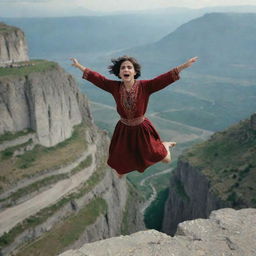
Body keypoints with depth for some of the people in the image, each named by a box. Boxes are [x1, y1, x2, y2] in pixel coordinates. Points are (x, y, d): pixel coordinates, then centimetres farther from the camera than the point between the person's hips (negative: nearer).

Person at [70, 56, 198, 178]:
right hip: (123, 131, 2)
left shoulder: (145, 86, -17)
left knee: (166, 160, 11)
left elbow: (164, 78, -25)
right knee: (119, 166, 17)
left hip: (142, 130, -1)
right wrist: (79, 66, -1)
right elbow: (96, 78, -5)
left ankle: (164, 145, 47)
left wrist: (184, 66, -34)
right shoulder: (115, 87, -11)